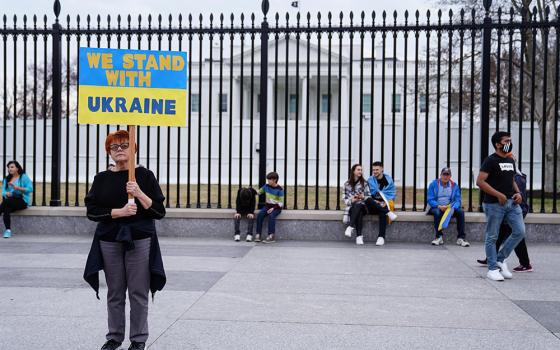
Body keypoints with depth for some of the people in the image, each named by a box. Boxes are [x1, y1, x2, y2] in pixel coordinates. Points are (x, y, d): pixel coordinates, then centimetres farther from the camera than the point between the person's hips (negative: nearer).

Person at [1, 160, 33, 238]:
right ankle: (8, 230, -38)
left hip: (22, 201, -4)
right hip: (10, 201, 4)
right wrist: (6, 193, -17)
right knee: (6, 209, -32)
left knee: (6, 201, -33)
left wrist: (17, 188, -19)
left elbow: (30, 189, -9)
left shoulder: (24, 177, 3)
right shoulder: (6, 179, 19)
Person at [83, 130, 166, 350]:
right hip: (109, 241, 2)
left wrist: (139, 194, -18)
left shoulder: (145, 175, 1)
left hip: (140, 240, -2)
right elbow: (92, 211, -2)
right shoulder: (102, 179, 7)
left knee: (138, 293, 0)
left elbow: (159, 211, -4)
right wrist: (119, 212, -15)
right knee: (115, 293, 9)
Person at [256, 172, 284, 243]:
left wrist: (273, 208, -22)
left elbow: (281, 202, -11)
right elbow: (259, 192, 18)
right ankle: (258, 235, -21)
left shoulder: (279, 189, -11)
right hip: (267, 206, 5)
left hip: (276, 207, -5)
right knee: (259, 214, -23)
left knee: (271, 216, -34)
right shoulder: (266, 186, 4)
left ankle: (271, 236, -32)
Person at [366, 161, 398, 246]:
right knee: (367, 200, -34)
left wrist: (386, 202, -10)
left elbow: (393, 193, 3)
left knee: (382, 213, -36)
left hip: (383, 204, -1)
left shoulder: (388, 179, 9)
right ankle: (388, 212, -36)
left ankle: (381, 237, -39)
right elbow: (373, 192, -1)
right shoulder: (370, 180, 10)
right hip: (373, 206, 1)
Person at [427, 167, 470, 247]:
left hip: (450, 208, 3)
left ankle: (461, 238, -23)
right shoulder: (433, 184, -2)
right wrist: (439, 206, -25)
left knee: (461, 212, -25)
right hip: (437, 207, -2)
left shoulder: (454, 185, 4)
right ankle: (439, 237, -26)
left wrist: (452, 207, -22)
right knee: (437, 212, -36)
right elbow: (430, 200, -8)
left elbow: (457, 200, 0)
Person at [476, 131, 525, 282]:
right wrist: (499, 195, -19)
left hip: (511, 202, 7)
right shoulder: (490, 161, -10)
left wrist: (518, 193, 6)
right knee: (492, 237, 1)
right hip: (494, 204, -7)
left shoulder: (510, 161, 15)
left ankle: (500, 259, 17)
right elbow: (480, 181, -17)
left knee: (520, 231, 1)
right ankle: (492, 269, 11)